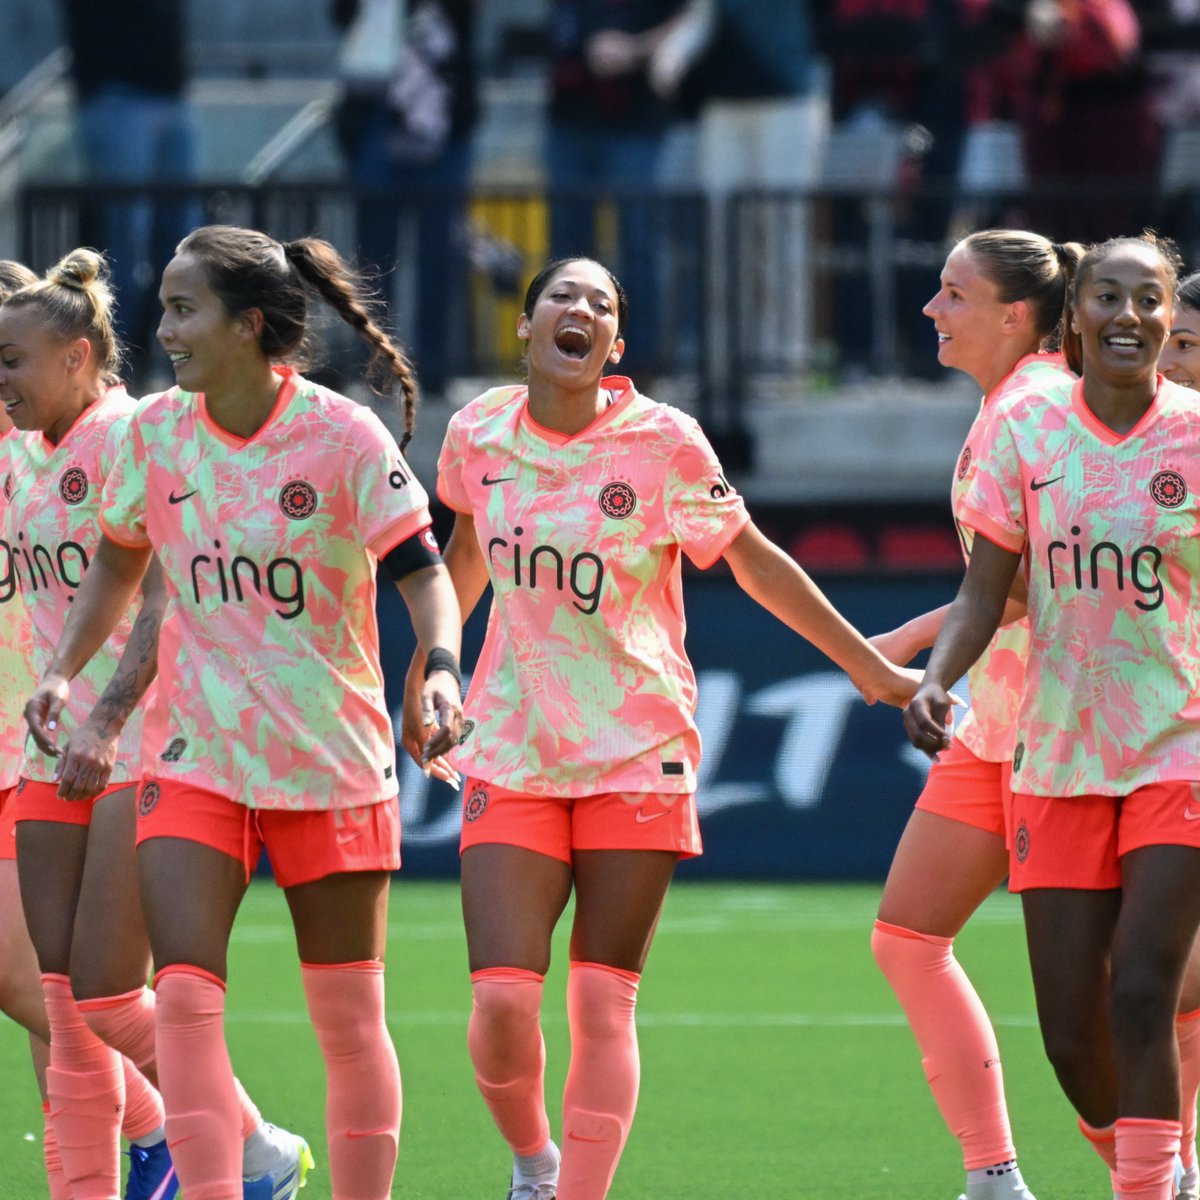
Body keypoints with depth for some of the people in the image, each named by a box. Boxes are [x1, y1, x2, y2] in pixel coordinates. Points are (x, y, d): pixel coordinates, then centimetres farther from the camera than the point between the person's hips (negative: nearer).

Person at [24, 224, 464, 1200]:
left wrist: (441, 667, -28)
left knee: (348, 1016, 4)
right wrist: (65, 669, 6)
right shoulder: (156, 432, 2)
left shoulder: (342, 435, -11)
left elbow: (422, 570, -11)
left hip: (331, 755, -3)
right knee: (184, 998, -13)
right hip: (195, 755, 3)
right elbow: (120, 561, 17)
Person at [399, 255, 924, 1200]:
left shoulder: (661, 441, -8)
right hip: (510, 755, 2)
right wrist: (425, 672, 31)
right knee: (501, 1007, -8)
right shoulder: (479, 433, 1)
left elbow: (753, 560, 3)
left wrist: (870, 668, 5)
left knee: (603, 1006, -3)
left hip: (637, 755, -2)